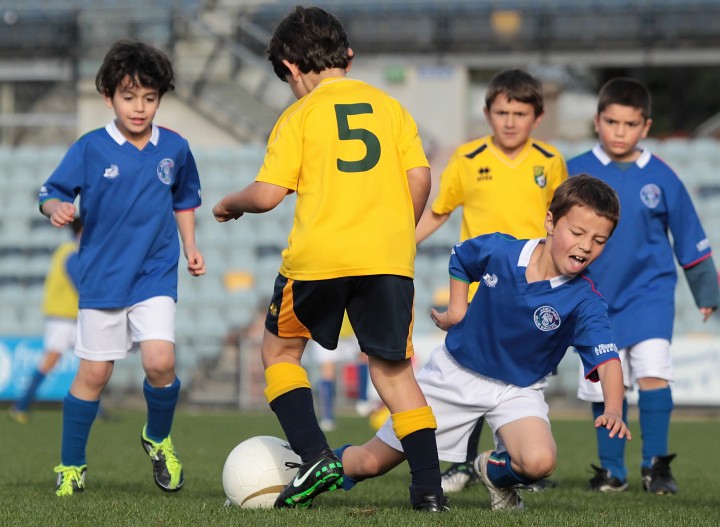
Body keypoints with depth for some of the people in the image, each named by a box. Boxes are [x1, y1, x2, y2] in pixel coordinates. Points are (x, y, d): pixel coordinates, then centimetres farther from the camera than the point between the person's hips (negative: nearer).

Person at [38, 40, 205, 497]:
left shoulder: (175, 149, 2)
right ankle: (71, 465, 18)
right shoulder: (90, 149, -6)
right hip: (102, 278, -1)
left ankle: (159, 439, 12)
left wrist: (190, 247, 10)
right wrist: (57, 208, -25)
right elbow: (52, 192, -4)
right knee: (94, 374, 2)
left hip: (156, 275, 1)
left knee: (160, 361, -16)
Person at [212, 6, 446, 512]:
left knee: (280, 350, 17)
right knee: (394, 369, 10)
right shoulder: (390, 106, 13)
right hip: (389, 257, 3)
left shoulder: (299, 116, 3)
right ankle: (429, 484, -1)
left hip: (318, 256, -3)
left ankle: (316, 457, 1)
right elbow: (420, 177, 6)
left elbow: (267, 194, -5)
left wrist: (230, 203, 16)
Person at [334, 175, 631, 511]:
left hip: (518, 390, -1)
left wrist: (613, 410, -50)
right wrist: (457, 308, 0)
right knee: (369, 464, 2)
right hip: (456, 373, 1)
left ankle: (495, 471, 5)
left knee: (539, 462, -32)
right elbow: (459, 258, 9)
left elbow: (607, 359, -34)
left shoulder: (584, 302, -22)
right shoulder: (497, 251, -15)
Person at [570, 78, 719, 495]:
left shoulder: (661, 178, -2)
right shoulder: (576, 174, -3)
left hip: (649, 292, -1)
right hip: (596, 297, 1)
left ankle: (657, 464, -6)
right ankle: (611, 469, 18)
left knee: (652, 372, -16)